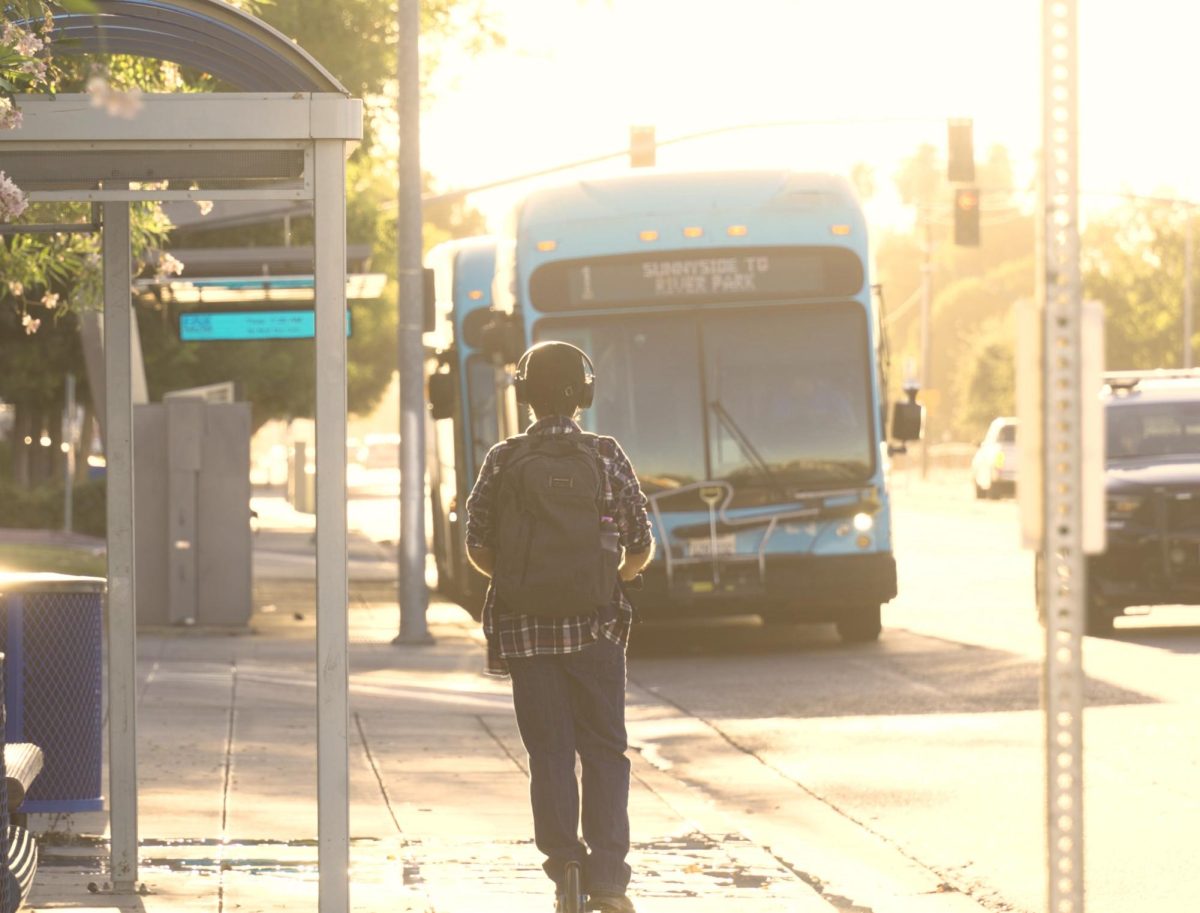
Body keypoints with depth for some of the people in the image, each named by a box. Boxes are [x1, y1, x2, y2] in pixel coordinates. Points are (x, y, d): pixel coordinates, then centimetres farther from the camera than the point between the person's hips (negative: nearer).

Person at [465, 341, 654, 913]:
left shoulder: (503, 461, 0)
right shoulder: (606, 456, -3)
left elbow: (478, 551, 3)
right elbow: (641, 549, 0)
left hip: (524, 629, 1)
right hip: (595, 629, -1)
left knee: (549, 756, 7)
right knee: (603, 751, 6)